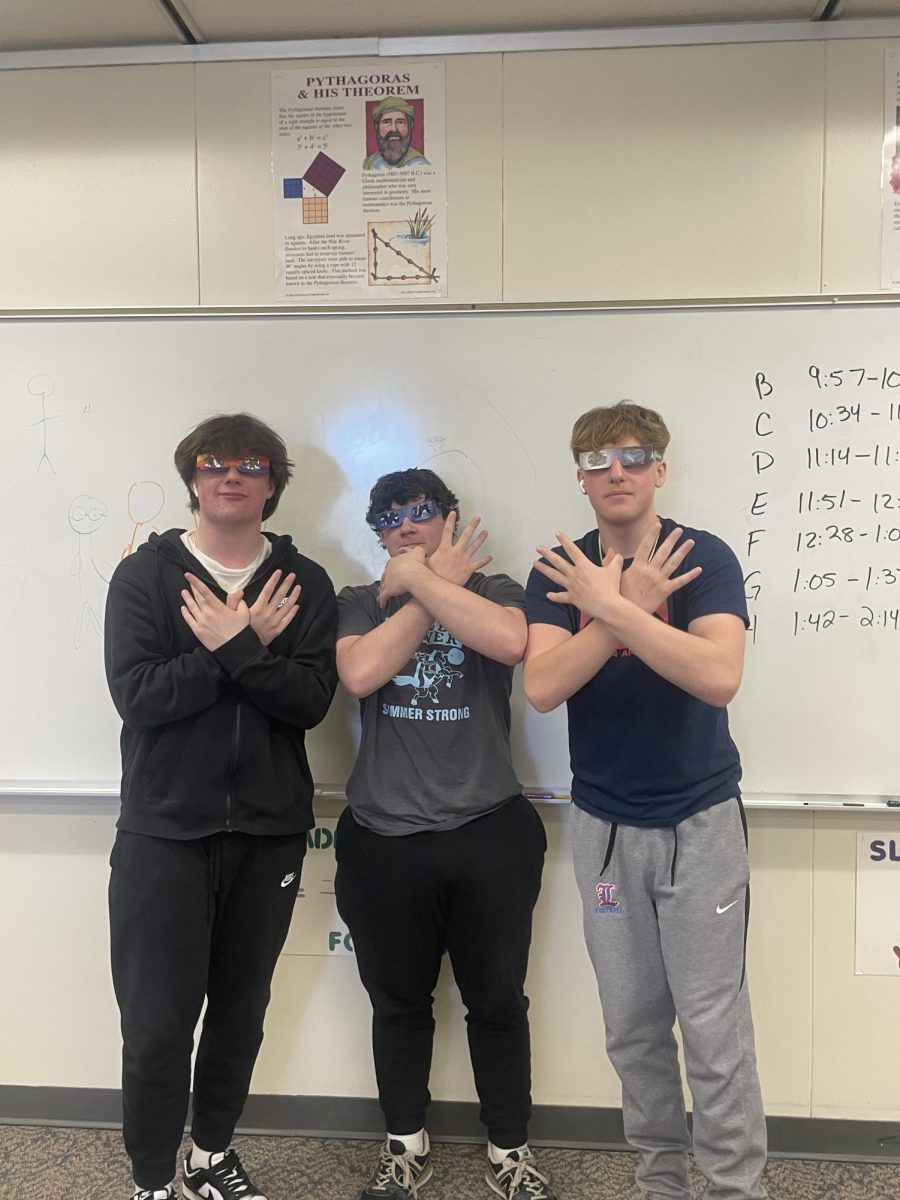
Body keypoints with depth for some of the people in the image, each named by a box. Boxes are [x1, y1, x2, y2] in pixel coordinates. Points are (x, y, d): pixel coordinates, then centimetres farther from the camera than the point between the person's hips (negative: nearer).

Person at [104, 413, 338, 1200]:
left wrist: (236, 648, -23)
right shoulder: (145, 574, -2)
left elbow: (313, 699, -10)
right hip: (165, 831, -2)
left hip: (269, 832, 2)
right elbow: (137, 694, -15)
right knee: (158, 1025, 4)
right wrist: (246, 648, -19)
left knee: (241, 1015, 16)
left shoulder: (304, 584, 1)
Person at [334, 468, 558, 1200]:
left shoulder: (493, 589, 1)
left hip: (487, 836, -1)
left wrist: (421, 579, -16)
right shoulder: (360, 604, 6)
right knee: (398, 1003, 17)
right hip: (385, 841, 2)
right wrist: (439, 582, -11)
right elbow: (360, 674, -16)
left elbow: (510, 643, -23)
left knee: (497, 1002, 13)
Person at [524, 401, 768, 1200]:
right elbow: (542, 688, -16)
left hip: (700, 818, -2)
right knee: (633, 1023, 13)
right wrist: (631, 602, -23)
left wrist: (611, 606, -28)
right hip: (604, 822, 3)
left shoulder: (705, 557, -10)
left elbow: (719, 677, -26)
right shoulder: (560, 570, -2)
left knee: (714, 1022, 4)